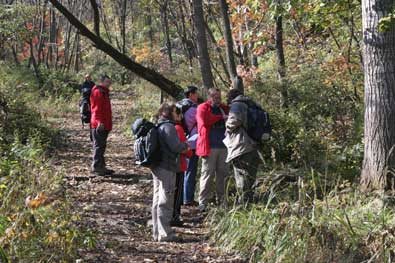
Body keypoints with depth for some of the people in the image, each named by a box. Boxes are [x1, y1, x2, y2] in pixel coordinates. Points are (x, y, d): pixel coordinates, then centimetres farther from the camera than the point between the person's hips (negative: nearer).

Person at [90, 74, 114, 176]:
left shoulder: (104, 92, 19)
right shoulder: (98, 92, -13)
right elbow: (97, 108, -20)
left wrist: (108, 124, 24)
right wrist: (100, 121, -26)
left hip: (104, 125, 10)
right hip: (99, 125, -10)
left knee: (102, 146, 14)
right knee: (99, 146, -8)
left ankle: (101, 166, 21)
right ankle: (96, 167, -6)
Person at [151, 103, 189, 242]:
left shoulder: (158, 126, 14)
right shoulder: (168, 126, -15)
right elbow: (176, 146, -21)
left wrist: (182, 147, 10)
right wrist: (185, 145, -2)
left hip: (157, 167, 10)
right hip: (167, 168, -10)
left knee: (157, 200, 14)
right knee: (165, 201, -5)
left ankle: (157, 232, 20)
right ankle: (165, 234, -2)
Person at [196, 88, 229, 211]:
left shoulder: (224, 108, 17)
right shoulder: (203, 108, 1)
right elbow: (204, 121, -18)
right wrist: (221, 117, -12)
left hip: (223, 146, 5)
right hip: (209, 146, -5)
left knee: (222, 174, 8)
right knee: (207, 174, -5)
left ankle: (221, 200, 16)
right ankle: (203, 202, -2)